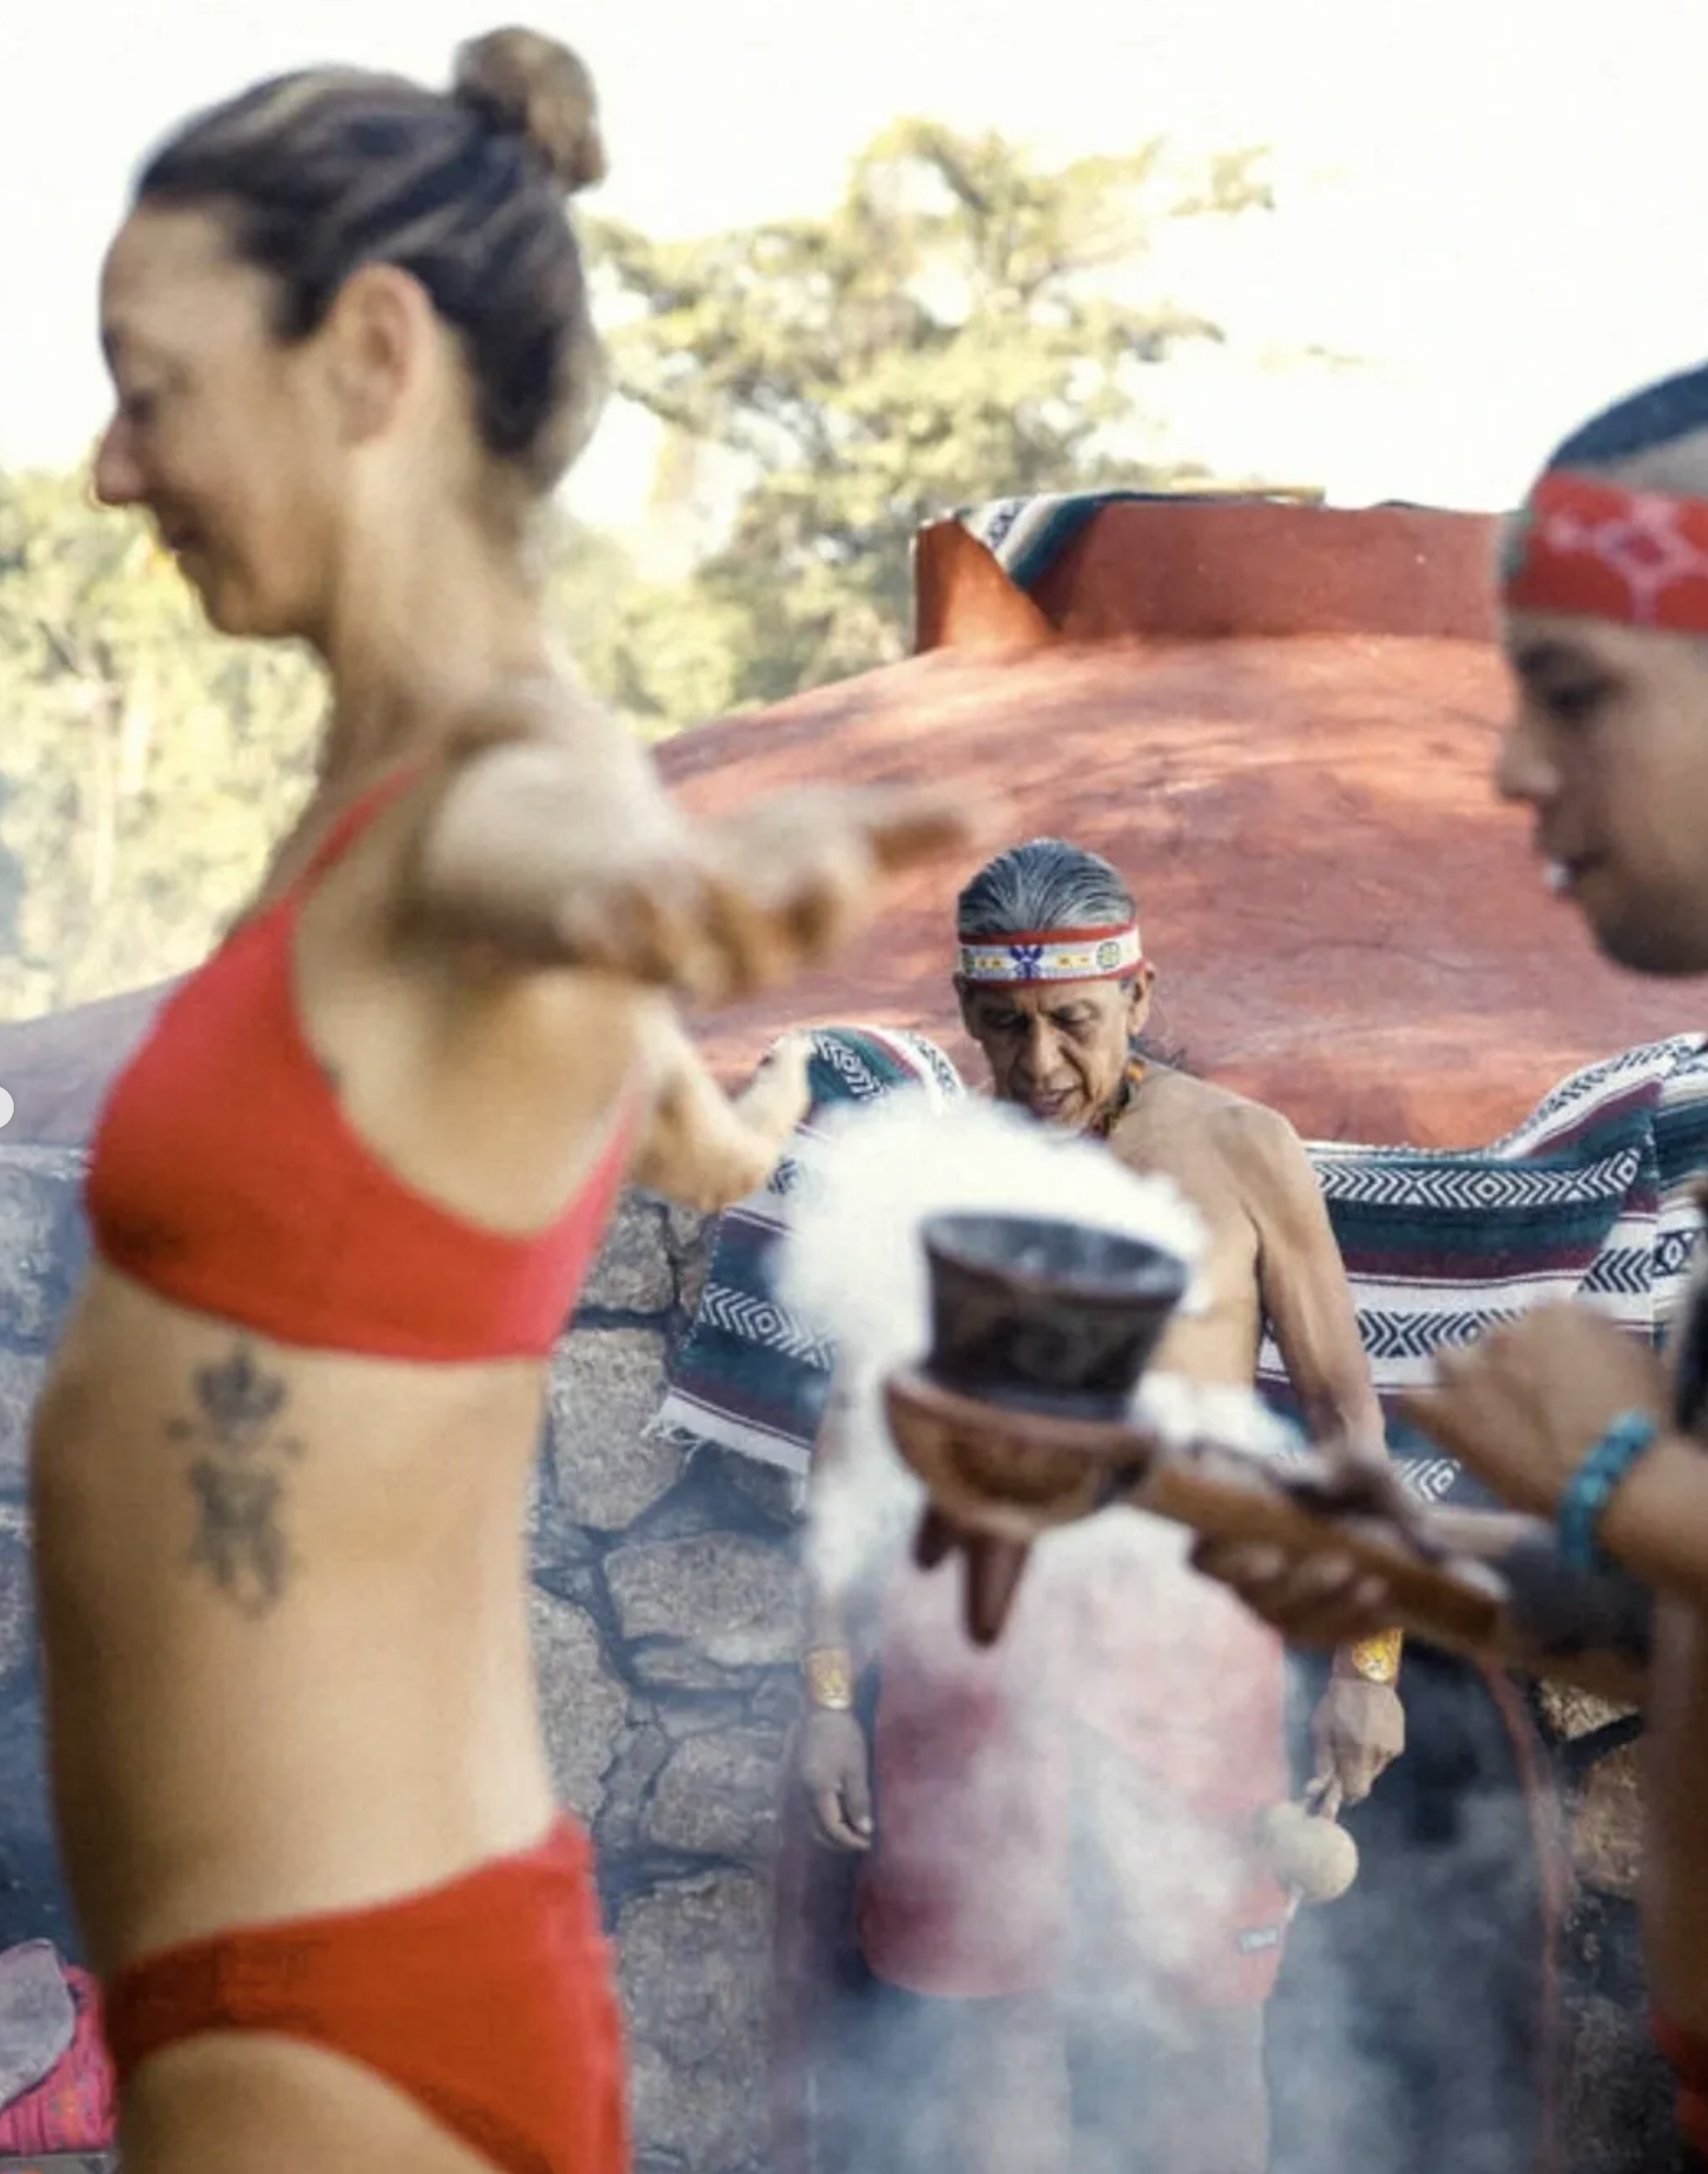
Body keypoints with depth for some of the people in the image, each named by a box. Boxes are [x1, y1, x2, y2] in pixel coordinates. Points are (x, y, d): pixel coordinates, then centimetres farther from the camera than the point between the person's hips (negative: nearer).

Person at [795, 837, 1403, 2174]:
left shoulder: (1239, 1154, -1)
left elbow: (1342, 1407, 4)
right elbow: (854, 1428, 9)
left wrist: (1369, 1660, 2)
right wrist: (829, 1686, 7)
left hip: (1183, 1626, -1)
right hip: (968, 1629, 1)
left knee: (1196, 2027, 3)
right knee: (980, 2016, 3)